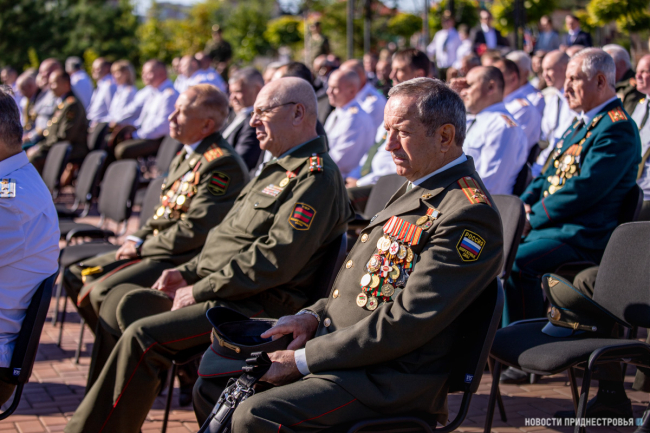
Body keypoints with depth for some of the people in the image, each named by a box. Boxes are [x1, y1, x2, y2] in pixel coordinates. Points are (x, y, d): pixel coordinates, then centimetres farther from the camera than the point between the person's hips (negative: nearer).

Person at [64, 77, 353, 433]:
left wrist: (200, 290, -17)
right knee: (120, 301, 2)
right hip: (221, 293, 11)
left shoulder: (315, 177, -13)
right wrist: (188, 272, 10)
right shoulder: (280, 169, 22)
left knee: (142, 336, -24)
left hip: (256, 308, -11)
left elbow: (277, 260, -23)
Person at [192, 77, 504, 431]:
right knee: (211, 389, 7)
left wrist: (304, 359, -18)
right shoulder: (415, 190, 17)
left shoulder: (469, 213, -17)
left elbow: (405, 325, -22)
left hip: (387, 381, -10)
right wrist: (314, 316, 5)